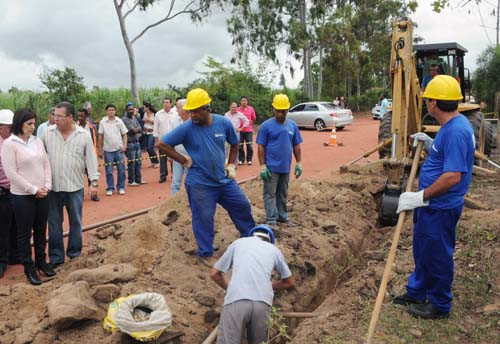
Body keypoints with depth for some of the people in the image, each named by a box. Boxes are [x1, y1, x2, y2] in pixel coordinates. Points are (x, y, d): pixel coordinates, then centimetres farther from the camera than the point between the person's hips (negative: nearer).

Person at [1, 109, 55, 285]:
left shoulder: (37, 141, 6)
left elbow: (46, 165, 8)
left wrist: (46, 186, -5)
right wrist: (33, 190, -14)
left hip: (42, 195, 5)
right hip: (22, 196, -5)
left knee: (41, 230, 15)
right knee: (25, 233, 7)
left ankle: (41, 261, 30)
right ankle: (29, 268, 20)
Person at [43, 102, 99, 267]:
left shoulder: (83, 135, -4)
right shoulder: (48, 133, 0)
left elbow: (91, 159, -2)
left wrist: (94, 181, -6)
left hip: (75, 187, -1)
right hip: (52, 187, 1)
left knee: (75, 222, 10)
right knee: (54, 224, 9)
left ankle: (75, 254, 25)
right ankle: (56, 257, 21)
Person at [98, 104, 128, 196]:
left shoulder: (119, 121, 1)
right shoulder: (103, 122, 0)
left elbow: (124, 134, 6)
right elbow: (100, 136, 4)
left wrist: (124, 145, -6)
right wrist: (100, 149, 4)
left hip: (119, 149, 0)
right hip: (107, 149, 0)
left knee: (121, 169, 3)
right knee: (109, 171, 4)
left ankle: (121, 187, 15)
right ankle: (110, 188, 14)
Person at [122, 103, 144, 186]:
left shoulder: (134, 118, 13)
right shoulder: (124, 119, -11)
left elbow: (140, 130, 8)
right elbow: (133, 130, -17)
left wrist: (136, 129, -11)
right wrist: (138, 128, 1)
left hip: (137, 142, 8)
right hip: (130, 143, -7)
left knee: (138, 162, 12)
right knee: (132, 163, -3)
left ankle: (138, 179, 21)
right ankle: (131, 181, 6)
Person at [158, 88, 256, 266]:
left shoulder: (223, 123, -4)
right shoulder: (186, 128, -15)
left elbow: (234, 144, 13)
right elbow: (162, 144, -11)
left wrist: (231, 165, 6)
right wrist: (184, 160, -11)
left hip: (224, 179, 4)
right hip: (200, 184, -4)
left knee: (243, 206, 14)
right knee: (203, 219, 5)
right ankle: (205, 254, 25)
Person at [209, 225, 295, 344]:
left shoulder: (238, 242, 22)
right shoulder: (274, 249, 24)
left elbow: (214, 274, 24)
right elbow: (290, 282, 33)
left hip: (236, 300, -2)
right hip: (262, 302, 2)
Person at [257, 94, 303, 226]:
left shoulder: (292, 125, 4)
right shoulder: (266, 125, -9)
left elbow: (296, 146, 10)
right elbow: (261, 147, -8)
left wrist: (298, 163, 8)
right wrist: (262, 166, -13)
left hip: (285, 167, 5)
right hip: (271, 167, -4)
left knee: (282, 194, 17)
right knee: (270, 194, 1)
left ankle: (282, 216, 30)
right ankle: (271, 221, 5)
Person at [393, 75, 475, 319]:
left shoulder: (456, 131, -25)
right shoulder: (452, 125, 7)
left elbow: (453, 176, -30)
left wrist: (420, 197, -26)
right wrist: (430, 144, 6)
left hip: (440, 207, -10)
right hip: (432, 204, 10)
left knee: (436, 256, 7)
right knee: (423, 251, 23)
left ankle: (440, 306, 27)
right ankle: (416, 292, 41)